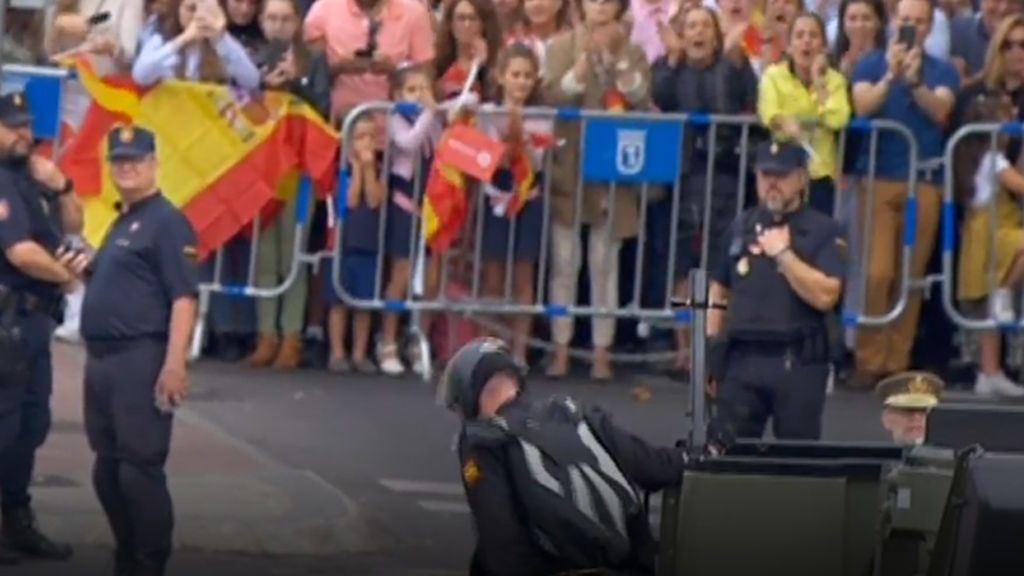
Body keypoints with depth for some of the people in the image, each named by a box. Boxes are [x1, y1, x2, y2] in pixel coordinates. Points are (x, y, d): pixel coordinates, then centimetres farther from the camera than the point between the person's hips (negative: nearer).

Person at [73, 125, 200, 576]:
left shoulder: (166, 221, -9)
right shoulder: (120, 223, 19)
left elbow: (184, 297, -17)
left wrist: (174, 364, -25)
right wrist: (87, 272, 7)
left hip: (140, 359, -10)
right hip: (102, 359, 10)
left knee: (139, 468, -10)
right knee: (107, 470, 12)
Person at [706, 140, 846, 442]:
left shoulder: (822, 231, 0)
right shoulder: (742, 227, 14)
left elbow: (825, 296, -13)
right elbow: (719, 293, 17)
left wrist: (783, 253, -11)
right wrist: (710, 355, 10)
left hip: (798, 362, -4)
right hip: (741, 359, 4)